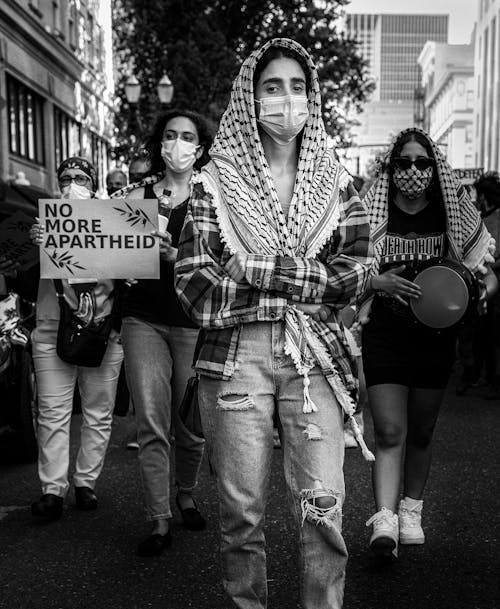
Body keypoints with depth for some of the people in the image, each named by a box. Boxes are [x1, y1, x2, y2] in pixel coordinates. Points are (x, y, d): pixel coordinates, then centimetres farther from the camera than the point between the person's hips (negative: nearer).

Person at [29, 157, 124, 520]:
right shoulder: (45, 222, 9)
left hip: (103, 330, 1)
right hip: (53, 331, 0)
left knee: (99, 414, 5)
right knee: (53, 414, -2)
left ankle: (87, 482, 17)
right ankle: (53, 489, 5)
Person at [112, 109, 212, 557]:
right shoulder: (138, 194, 9)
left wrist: (174, 254, -24)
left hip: (194, 320, -1)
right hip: (144, 317, 1)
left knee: (190, 423, 7)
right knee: (151, 424, -4)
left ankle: (186, 496, 33)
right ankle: (160, 522, 6)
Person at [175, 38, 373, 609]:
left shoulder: (335, 181, 10)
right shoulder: (215, 182, 4)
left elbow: (353, 276, 0)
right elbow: (195, 285, -6)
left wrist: (255, 271, -11)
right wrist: (306, 282, -9)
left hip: (314, 356, 1)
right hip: (234, 355, -1)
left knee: (323, 509, -2)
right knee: (240, 510, 6)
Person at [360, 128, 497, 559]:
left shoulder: (454, 217, 1)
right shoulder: (372, 214, -3)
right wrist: (379, 282, -18)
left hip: (435, 337, 2)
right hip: (384, 337, -2)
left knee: (422, 431, 13)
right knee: (390, 431, -8)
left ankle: (412, 510, 30)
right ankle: (385, 521, -5)